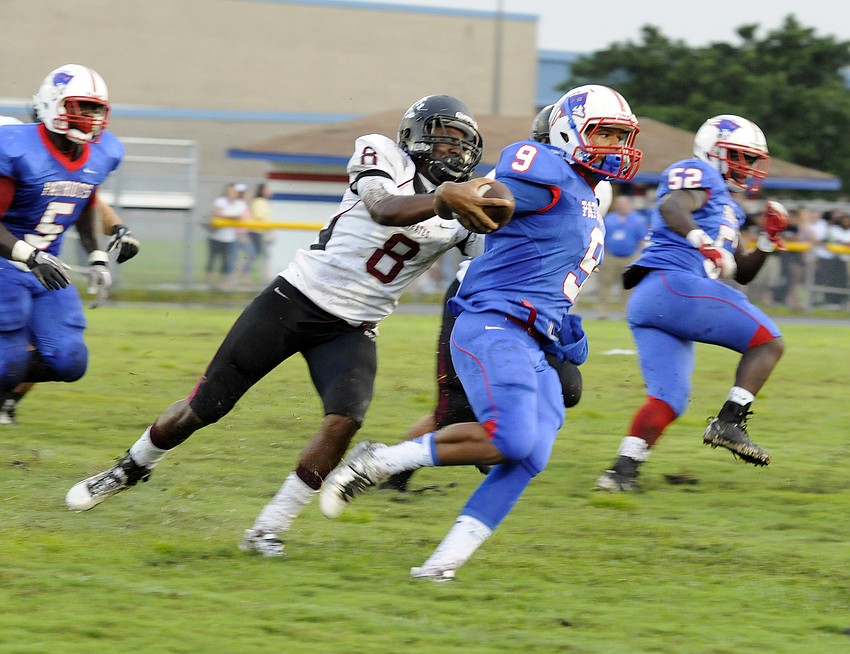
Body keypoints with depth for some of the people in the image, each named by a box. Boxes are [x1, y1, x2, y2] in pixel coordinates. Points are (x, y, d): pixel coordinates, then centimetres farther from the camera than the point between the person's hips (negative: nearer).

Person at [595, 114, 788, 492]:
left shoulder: (727, 208, 33)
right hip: (673, 283, -10)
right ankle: (728, 423, -15)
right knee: (767, 342, -5)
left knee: (668, 400, 4)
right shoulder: (699, 175, 3)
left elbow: (742, 273, 35)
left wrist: (769, 238, 20)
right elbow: (671, 207, -19)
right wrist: (703, 242, -34)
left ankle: (623, 469, -9)